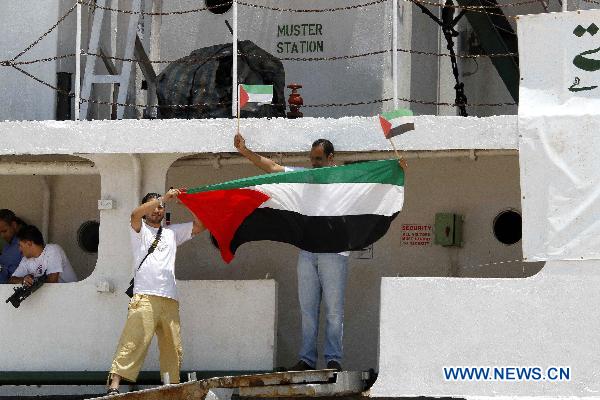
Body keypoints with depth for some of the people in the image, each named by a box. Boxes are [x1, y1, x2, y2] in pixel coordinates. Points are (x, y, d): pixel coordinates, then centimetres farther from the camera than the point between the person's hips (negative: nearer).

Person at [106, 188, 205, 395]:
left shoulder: (172, 232, 25)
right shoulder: (140, 231, 11)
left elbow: (199, 226, 20)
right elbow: (135, 214, -10)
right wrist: (164, 198, -15)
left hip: (170, 300, 5)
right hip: (144, 298, -5)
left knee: (174, 350, 5)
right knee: (133, 342, -18)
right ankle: (114, 386, -25)